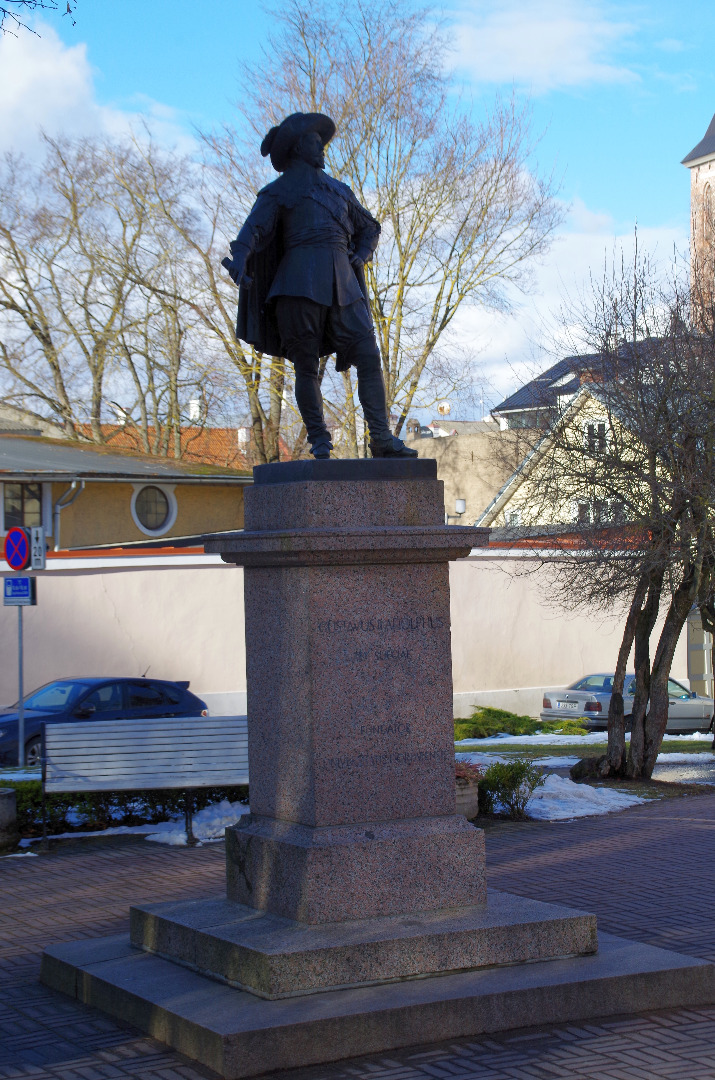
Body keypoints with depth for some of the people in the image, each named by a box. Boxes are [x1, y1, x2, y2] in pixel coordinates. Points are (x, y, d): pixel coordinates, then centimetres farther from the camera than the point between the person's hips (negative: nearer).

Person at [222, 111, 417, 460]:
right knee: (307, 365, -6)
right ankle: (319, 441, 0)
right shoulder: (279, 191, 12)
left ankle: (382, 439, -9)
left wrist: (360, 257, 14)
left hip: (342, 283, 4)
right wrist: (239, 259, -25)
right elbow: (254, 229, -5)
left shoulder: (338, 189, 27)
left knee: (369, 356, -8)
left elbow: (369, 228, 36)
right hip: (301, 283, -4)